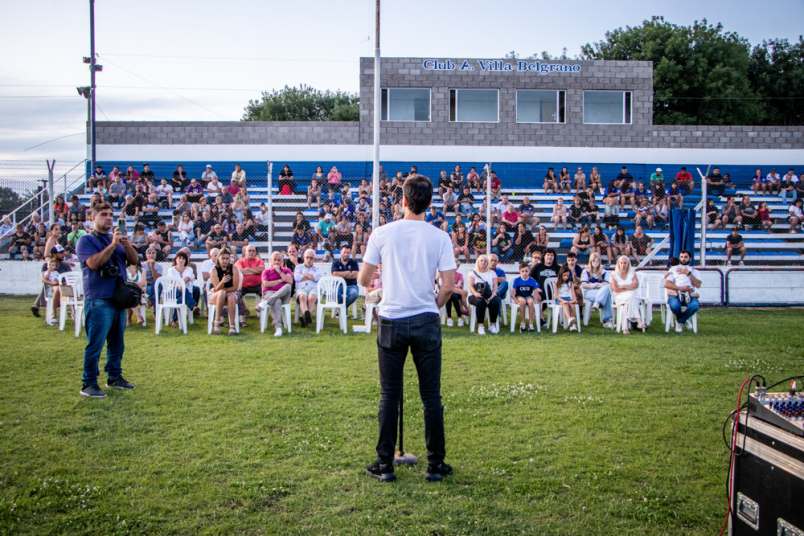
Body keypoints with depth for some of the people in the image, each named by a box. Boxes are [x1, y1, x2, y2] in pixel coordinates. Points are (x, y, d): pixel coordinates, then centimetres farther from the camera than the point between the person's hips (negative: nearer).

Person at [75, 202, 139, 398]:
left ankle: (114, 377, 24)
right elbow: (93, 263, -18)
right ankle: (88, 384, -2)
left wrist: (127, 245, -8)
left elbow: (134, 260, 10)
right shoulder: (86, 240, -3)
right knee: (95, 344, -7)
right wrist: (112, 245, -20)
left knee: (117, 342, 13)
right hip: (98, 300, -7)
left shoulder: (116, 238, 16)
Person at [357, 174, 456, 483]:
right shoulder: (440, 237, -2)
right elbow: (449, 286, -6)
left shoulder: (382, 234, -2)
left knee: (389, 396, 8)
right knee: (431, 396, 8)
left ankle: (385, 465, 14)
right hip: (426, 321, 0)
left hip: (391, 321, 0)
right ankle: (435, 465, 14)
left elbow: (363, 280, 3)